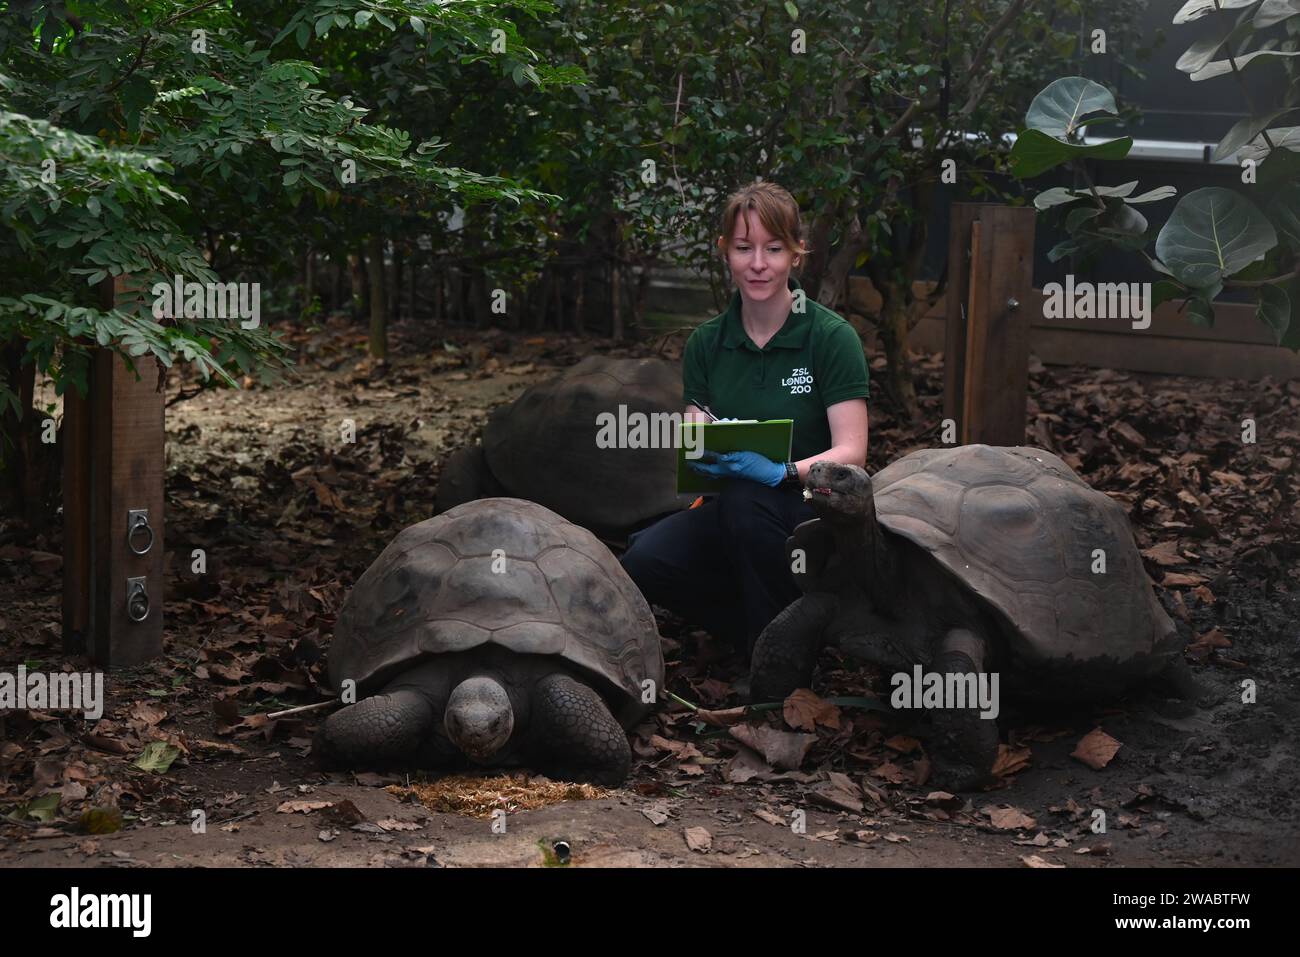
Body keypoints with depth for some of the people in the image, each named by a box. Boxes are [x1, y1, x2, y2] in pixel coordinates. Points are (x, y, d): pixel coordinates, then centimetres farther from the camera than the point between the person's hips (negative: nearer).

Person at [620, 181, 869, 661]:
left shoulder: (831, 337, -10)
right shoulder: (706, 343, 4)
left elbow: (851, 452, -16)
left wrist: (781, 473, -35)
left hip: (814, 513, -4)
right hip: (730, 511, 4)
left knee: (746, 500, -37)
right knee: (643, 562, -25)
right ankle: (761, 636, -1)